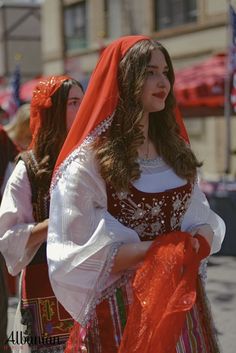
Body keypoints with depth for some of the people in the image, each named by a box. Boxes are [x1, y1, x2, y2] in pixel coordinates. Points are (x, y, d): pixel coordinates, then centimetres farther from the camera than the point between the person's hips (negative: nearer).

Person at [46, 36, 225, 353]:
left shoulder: (176, 149, 8)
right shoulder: (88, 160, -13)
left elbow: (202, 220, 9)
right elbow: (82, 253, -16)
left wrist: (198, 242, -14)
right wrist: (159, 251, -21)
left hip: (183, 300, 6)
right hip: (123, 311, -6)